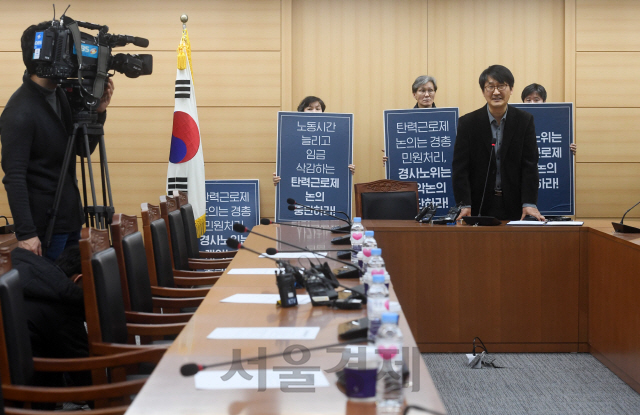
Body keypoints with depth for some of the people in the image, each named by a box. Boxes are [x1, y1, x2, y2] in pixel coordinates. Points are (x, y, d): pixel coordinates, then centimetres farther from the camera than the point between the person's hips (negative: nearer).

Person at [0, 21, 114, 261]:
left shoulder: (60, 94, 6)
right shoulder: (20, 113, -18)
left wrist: (98, 112, -4)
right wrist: (25, 233, -23)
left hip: (71, 220, 8)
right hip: (44, 226, -8)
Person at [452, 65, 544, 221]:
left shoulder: (525, 120, 2)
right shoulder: (467, 123, 0)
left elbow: (530, 164, -2)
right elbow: (460, 167, -4)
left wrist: (529, 203, -14)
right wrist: (464, 205, -16)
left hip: (514, 205, 1)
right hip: (479, 206, -1)